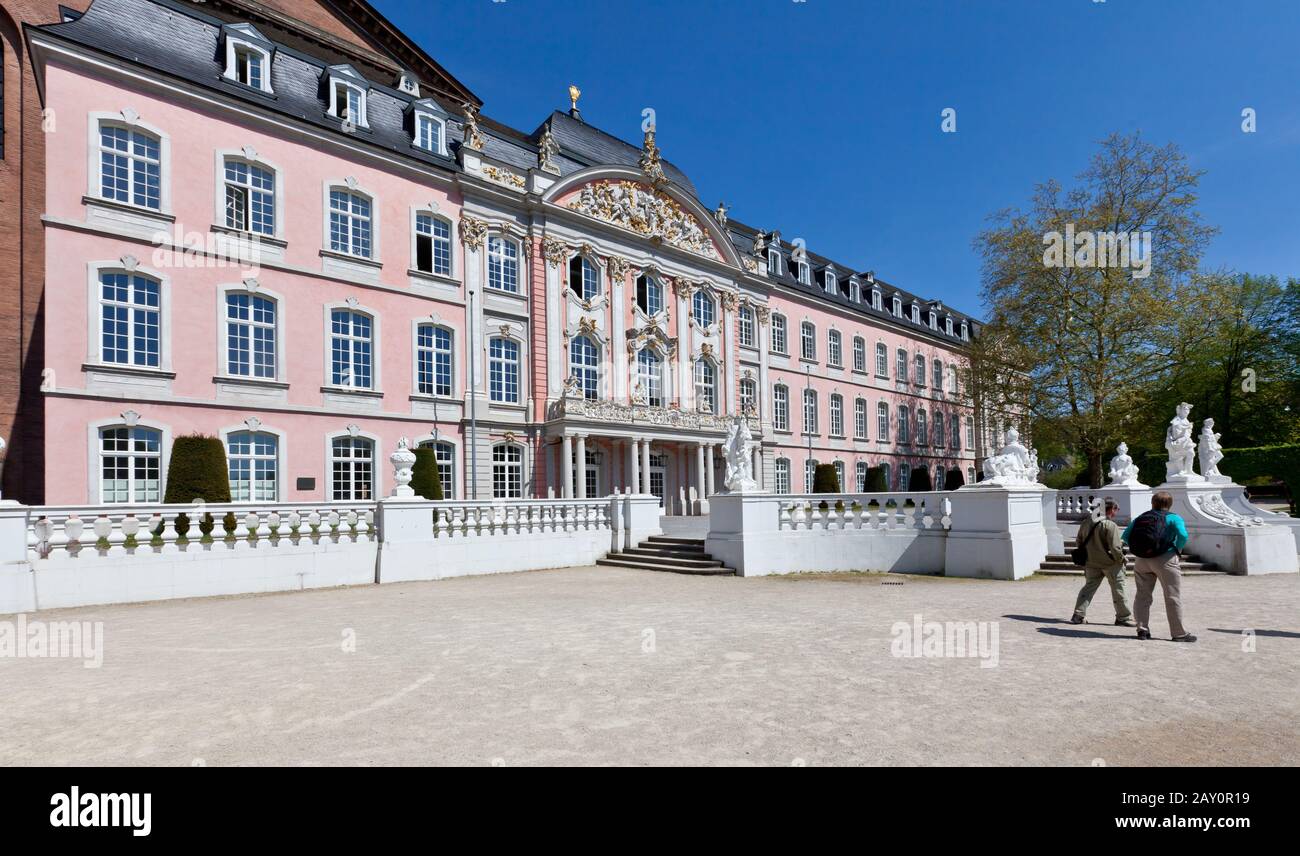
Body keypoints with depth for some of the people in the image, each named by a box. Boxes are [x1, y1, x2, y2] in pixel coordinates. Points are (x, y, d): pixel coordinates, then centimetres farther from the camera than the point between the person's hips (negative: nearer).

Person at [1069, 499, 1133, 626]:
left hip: (1091, 563, 6)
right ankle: (1123, 618, 18)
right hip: (1110, 563, -6)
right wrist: (1122, 559, -3)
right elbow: (1115, 548, -20)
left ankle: (1078, 615, 7)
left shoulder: (1086, 523, 2)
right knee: (1118, 589, 9)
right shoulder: (1110, 525, -18)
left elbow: (1079, 542, 11)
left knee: (1089, 587, 12)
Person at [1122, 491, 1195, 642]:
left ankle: (1142, 630, 11)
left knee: (1142, 596, 10)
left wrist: (1139, 549, 11)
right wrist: (1177, 549, -1)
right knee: (1173, 597, 5)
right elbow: (1183, 535, -18)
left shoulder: (1140, 518, 11)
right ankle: (1179, 633, 9)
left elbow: (1125, 536, 5)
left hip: (1141, 560, 4)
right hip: (1165, 559, -4)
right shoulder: (1173, 518, 0)